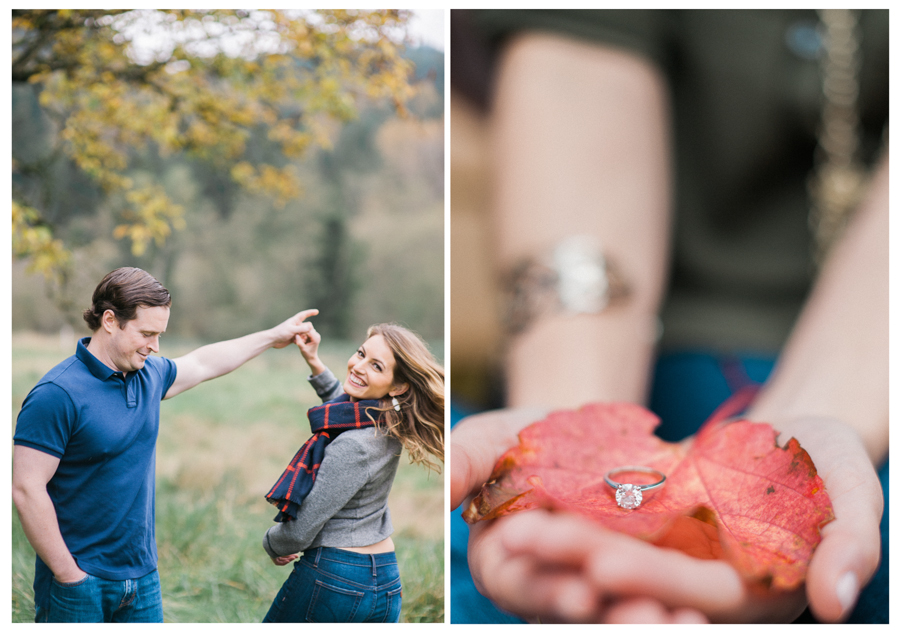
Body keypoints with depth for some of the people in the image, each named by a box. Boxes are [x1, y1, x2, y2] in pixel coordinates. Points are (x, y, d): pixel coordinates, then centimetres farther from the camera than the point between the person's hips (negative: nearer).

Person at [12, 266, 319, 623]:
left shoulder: (149, 374, 6)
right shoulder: (57, 394, -17)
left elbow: (201, 363, 27)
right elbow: (27, 490, -18)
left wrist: (272, 338, 34)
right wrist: (67, 574, -16)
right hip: (78, 581, -6)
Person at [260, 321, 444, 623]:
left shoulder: (353, 446, -24)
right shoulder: (389, 427, 1)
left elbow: (299, 532, -18)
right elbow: (343, 401, 28)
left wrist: (271, 544, 3)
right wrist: (314, 361, 18)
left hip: (331, 579, -8)